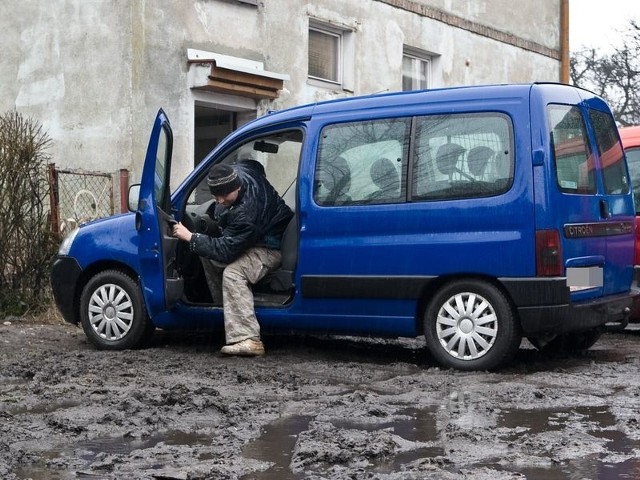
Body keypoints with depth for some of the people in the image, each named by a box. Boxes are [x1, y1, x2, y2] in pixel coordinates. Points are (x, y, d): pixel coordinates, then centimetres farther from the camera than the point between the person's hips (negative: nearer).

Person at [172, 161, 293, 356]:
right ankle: (227, 308, 15)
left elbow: (225, 251, -32)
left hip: (272, 247, -11)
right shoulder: (238, 171, -14)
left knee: (233, 273, -33)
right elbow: (256, 166, 13)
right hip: (253, 237, 11)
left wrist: (190, 237, -26)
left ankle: (248, 340, -39)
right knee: (207, 255, 10)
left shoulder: (246, 213, -39)